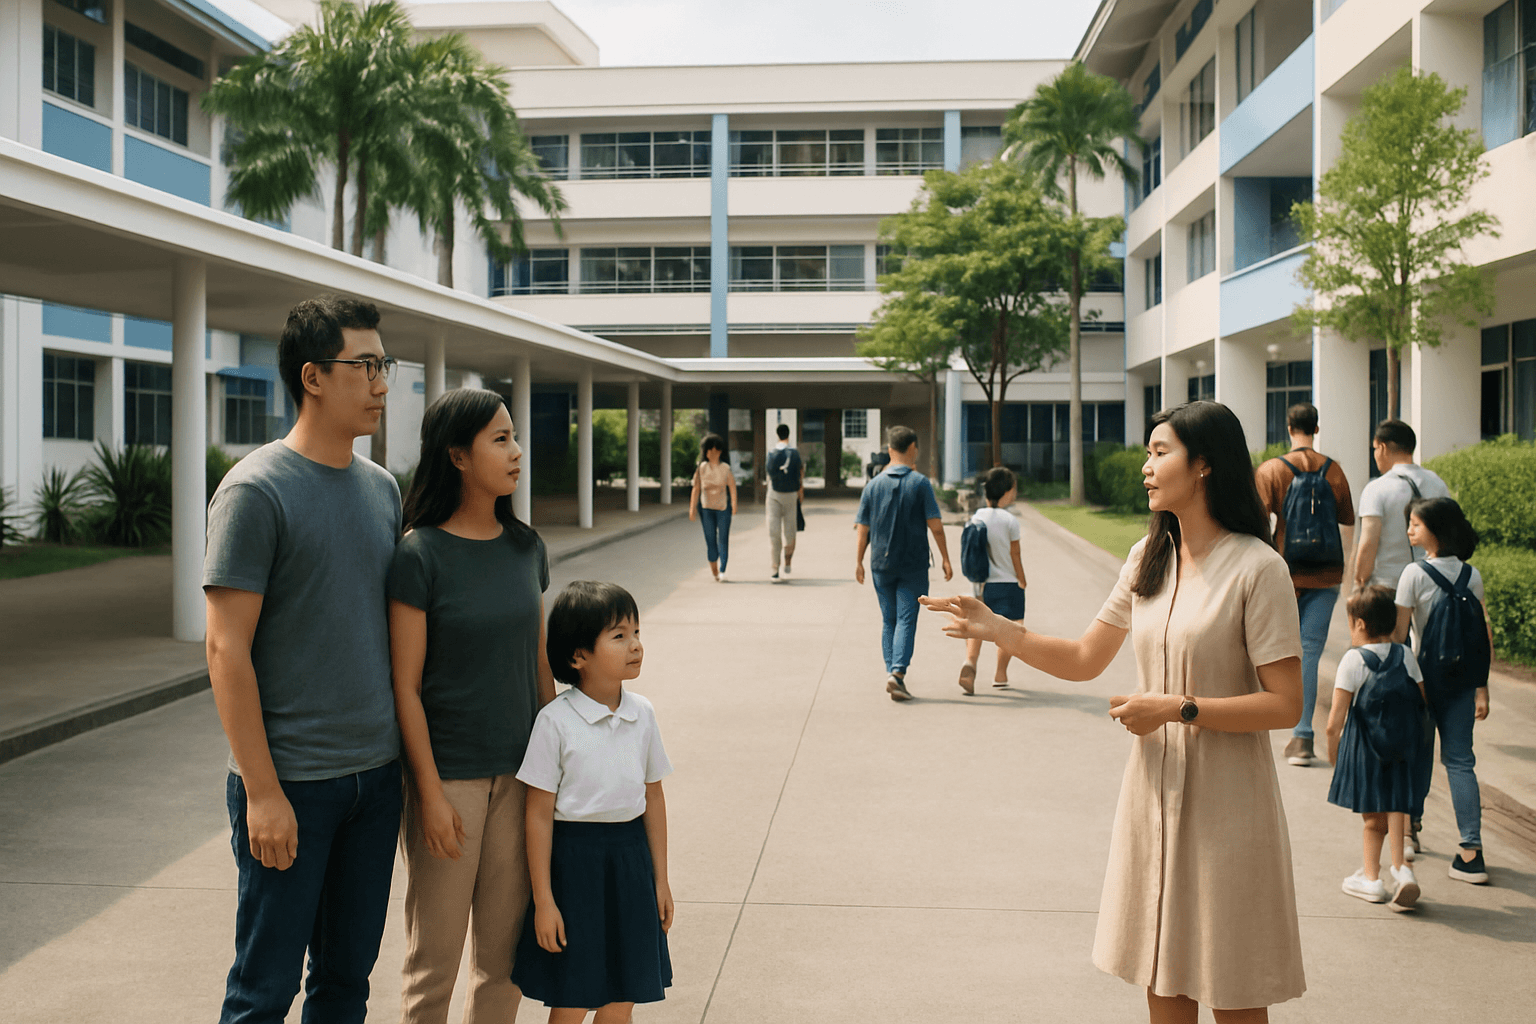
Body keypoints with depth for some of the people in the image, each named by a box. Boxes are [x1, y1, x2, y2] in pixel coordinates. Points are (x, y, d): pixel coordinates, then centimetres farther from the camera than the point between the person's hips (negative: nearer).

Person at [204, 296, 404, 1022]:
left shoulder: (382, 487, 8)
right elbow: (226, 649, -13)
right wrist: (261, 790, -15)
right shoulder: (256, 490, -11)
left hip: (376, 772, 6)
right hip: (292, 780, -6)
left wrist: (408, 753, 12)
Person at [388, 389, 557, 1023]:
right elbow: (405, 686, -10)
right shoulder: (420, 555, -11)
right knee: (434, 961, 6)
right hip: (448, 775, -5)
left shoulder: (525, 547, 5)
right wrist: (431, 793, -12)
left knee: (505, 953, 13)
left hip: (519, 775, 5)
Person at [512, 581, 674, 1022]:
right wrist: (543, 900, -9)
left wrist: (661, 879, 11)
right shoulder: (556, 720, -12)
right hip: (574, 857, -4)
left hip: (631, 854, 4)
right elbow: (539, 814, -10)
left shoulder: (642, 713, 2)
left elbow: (653, 797, 9)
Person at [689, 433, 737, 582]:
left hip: (723, 508, -1)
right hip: (706, 507, 1)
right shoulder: (702, 468, 2)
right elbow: (696, 488, 5)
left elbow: (732, 487, -4)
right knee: (710, 538, 2)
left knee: (723, 538, -4)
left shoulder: (726, 468, -1)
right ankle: (714, 569, 16)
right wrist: (692, 509, 3)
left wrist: (734, 503, -15)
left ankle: (722, 570, -3)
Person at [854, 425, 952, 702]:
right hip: (913, 564, -3)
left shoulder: (873, 485, 2)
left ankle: (891, 672, 12)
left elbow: (863, 528, 3)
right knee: (906, 619, -2)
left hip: (881, 563, 3)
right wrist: (945, 558, 0)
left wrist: (859, 560, 13)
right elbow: (935, 525, -9)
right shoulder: (920, 483, -6)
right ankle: (897, 672, -16)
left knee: (889, 620, 12)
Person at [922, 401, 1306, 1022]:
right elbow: (1084, 660, 11)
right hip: (1153, 792, 6)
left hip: (1223, 802, -6)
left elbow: (1285, 704, -15)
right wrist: (995, 629, 0)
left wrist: (1177, 708, -18)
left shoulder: (1257, 568, -13)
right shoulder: (1149, 558, 8)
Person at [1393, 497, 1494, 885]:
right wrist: (1482, 686, 6)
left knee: (1419, 753, 14)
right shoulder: (1472, 575, 3)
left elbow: (1399, 633, -11)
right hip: (1462, 676, 3)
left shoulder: (1414, 574, -11)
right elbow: (1485, 634, 2)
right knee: (1460, 759, 4)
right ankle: (1472, 850, -3)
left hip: (1426, 672, -3)